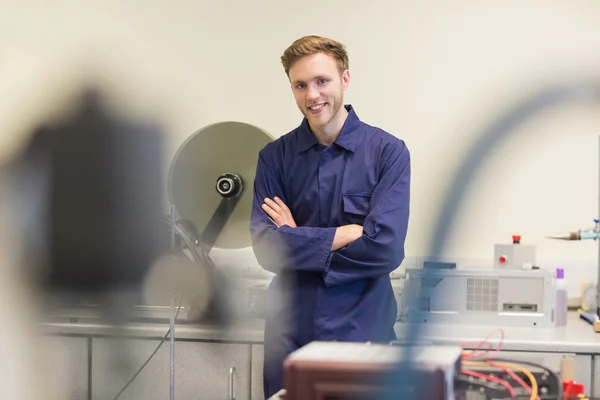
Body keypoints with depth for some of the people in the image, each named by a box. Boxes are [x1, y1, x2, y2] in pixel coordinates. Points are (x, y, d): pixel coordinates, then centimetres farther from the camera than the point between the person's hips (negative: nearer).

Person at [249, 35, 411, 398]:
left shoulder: (389, 152, -5)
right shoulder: (275, 157, 2)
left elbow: (385, 248, -15)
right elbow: (266, 247, -8)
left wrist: (298, 241, -9)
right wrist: (345, 234, -13)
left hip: (361, 329, -2)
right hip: (290, 331, 2)